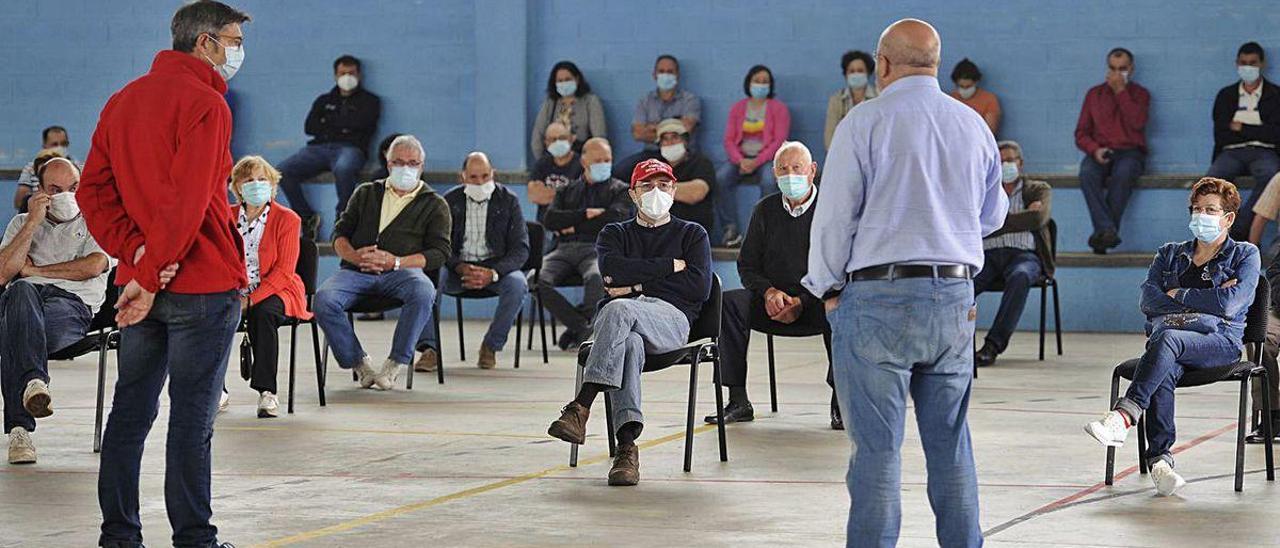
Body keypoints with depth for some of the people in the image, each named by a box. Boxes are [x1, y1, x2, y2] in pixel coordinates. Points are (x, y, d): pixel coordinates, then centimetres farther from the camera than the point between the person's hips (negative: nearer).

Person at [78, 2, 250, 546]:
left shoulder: (123, 100, 13)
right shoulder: (204, 104, -11)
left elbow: (92, 190, 8)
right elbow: (188, 203, -19)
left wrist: (133, 250, -3)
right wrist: (150, 276, -15)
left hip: (140, 282, 7)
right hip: (202, 285, -7)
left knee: (130, 411, 11)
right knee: (193, 418, -3)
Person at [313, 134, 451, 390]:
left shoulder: (434, 205, 15)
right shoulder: (366, 193, 25)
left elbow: (439, 252, 3)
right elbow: (340, 234, 19)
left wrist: (396, 262, -12)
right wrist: (355, 256, -5)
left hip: (402, 272, -2)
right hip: (356, 271, 2)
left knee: (423, 292, -38)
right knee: (323, 299, -30)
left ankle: (395, 364, -27)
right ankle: (359, 363, -16)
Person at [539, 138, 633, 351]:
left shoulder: (620, 190, 16)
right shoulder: (567, 191, 25)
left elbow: (613, 219, -3)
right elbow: (549, 220, 8)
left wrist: (574, 227, 1)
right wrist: (586, 215, -2)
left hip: (597, 249, -3)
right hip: (565, 250, 3)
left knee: (596, 278, -39)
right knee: (537, 279, -28)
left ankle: (576, 330, -17)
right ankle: (583, 327, -18)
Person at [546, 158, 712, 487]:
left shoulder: (692, 235, 23)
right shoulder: (615, 234, 28)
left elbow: (699, 287, 4)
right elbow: (611, 269, 3)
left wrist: (636, 286, 0)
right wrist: (670, 266, 1)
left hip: (671, 317, -1)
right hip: (618, 322, 2)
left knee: (619, 309, -37)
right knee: (629, 343, -39)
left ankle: (581, 410, -47)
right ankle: (627, 445, -53)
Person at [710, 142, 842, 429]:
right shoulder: (765, 210, 10)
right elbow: (747, 265, 11)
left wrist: (801, 302, -19)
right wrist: (769, 291, -11)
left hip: (815, 301, -3)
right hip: (773, 300, 3)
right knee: (730, 303, -25)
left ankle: (840, 402, -28)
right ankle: (738, 401, -23)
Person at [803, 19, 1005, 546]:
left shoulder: (865, 122, -7)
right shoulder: (974, 125, 9)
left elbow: (835, 216, -7)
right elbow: (992, 214, 21)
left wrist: (829, 287, 6)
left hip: (877, 298, -5)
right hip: (955, 299, 5)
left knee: (877, 445, -3)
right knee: (951, 443, 11)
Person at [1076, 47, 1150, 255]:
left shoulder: (1140, 94, 11)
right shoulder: (1094, 94, 16)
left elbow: (1137, 123, -10)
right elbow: (1081, 134, 12)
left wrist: (1120, 91, -7)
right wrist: (1095, 150, -9)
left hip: (1130, 152, -2)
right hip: (1100, 153, 2)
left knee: (1122, 173, -37)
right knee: (1087, 173, -34)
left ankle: (1102, 233, -36)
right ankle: (1108, 230, -43)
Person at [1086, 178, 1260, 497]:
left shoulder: (1245, 256, 15)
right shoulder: (1170, 254, 26)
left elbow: (1229, 303, -5)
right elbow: (1148, 301, 9)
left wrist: (1177, 295, 2)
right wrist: (1202, 299, -1)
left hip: (1218, 340, -3)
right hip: (1166, 336, 3)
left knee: (1168, 339, -38)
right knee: (1164, 372, -35)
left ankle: (1123, 417, -54)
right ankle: (1160, 459, -45)